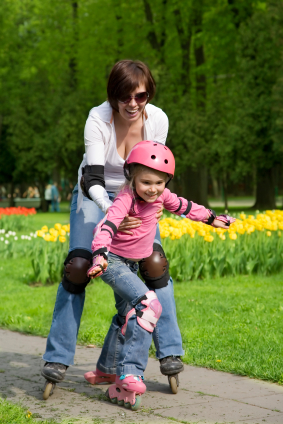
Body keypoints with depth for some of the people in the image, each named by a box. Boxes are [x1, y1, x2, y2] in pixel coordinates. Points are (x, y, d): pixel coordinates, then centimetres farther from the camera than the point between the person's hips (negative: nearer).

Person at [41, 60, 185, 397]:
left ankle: (169, 351, -6)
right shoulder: (98, 120, -28)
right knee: (78, 265, -18)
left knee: (155, 262, -17)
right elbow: (93, 179, -35)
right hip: (94, 195, -2)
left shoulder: (157, 120, -19)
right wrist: (111, 213, -52)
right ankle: (58, 357, -8)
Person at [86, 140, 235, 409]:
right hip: (111, 261, -9)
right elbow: (107, 226, -40)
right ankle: (129, 375, -26)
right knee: (148, 304, -26)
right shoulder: (126, 199, -26)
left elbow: (182, 206, 16)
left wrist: (211, 218, 28)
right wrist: (99, 255, -56)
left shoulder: (160, 195, -3)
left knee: (129, 317, 15)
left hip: (132, 264, 9)